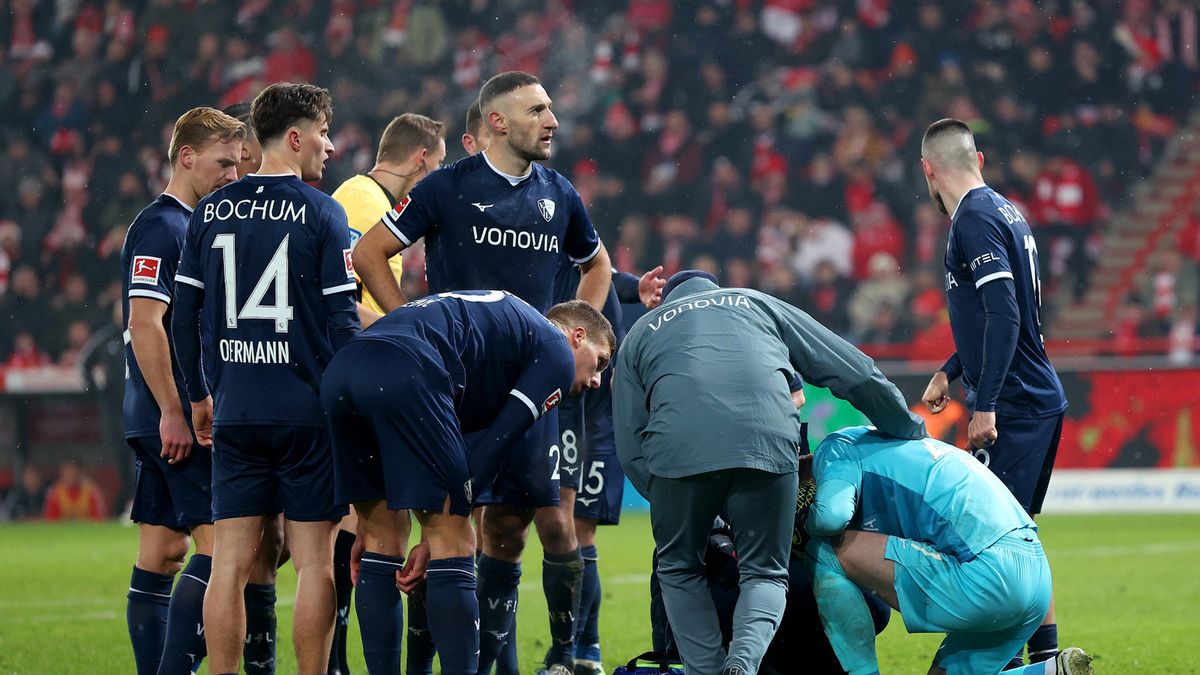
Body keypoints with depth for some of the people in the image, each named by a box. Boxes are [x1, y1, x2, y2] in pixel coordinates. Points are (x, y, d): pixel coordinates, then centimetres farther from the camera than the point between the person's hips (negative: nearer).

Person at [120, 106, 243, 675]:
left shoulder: (196, 225, 19)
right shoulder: (159, 227, -11)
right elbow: (144, 325, -19)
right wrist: (173, 412, -21)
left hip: (181, 417, 10)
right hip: (176, 418, -10)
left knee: (162, 552, 7)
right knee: (219, 542, -12)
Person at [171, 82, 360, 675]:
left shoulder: (210, 212, 7)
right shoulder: (320, 212, -6)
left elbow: (183, 317, 8)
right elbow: (341, 321, -8)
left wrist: (199, 397, 19)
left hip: (235, 411, 4)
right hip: (309, 414, -4)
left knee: (231, 563, 3)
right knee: (314, 562, 1)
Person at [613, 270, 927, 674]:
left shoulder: (641, 333, 33)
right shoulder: (759, 304, 35)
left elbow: (631, 448, 23)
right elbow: (857, 375, 27)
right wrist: (911, 433, 39)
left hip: (677, 447, 0)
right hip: (769, 441, 0)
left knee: (680, 570, 21)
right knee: (765, 572, 13)